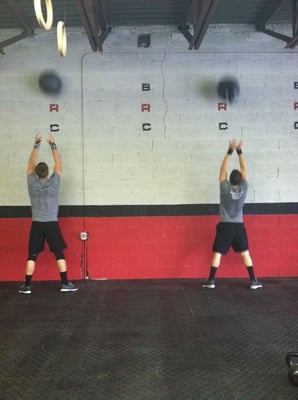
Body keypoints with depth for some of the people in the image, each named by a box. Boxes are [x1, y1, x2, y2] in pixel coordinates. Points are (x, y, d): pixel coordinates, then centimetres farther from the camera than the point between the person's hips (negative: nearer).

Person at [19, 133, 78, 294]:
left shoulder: (32, 183, -4)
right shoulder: (54, 183, -8)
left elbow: (31, 164, 7)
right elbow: (58, 164, 3)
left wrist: (36, 145, 12)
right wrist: (53, 145, 8)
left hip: (36, 224, 1)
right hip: (52, 224, -1)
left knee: (32, 256, 6)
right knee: (59, 254, 4)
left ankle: (27, 286, 9)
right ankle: (65, 283, 5)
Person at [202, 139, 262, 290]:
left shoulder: (225, 189, -11)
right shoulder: (243, 189, -7)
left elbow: (223, 169, -5)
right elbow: (244, 169, 1)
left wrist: (230, 151, -4)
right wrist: (240, 151, 2)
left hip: (225, 226, -2)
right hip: (239, 226, 2)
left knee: (217, 253, 2)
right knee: (245, 253, 8)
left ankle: (211, 280, 3)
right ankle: (253, 281, 9)